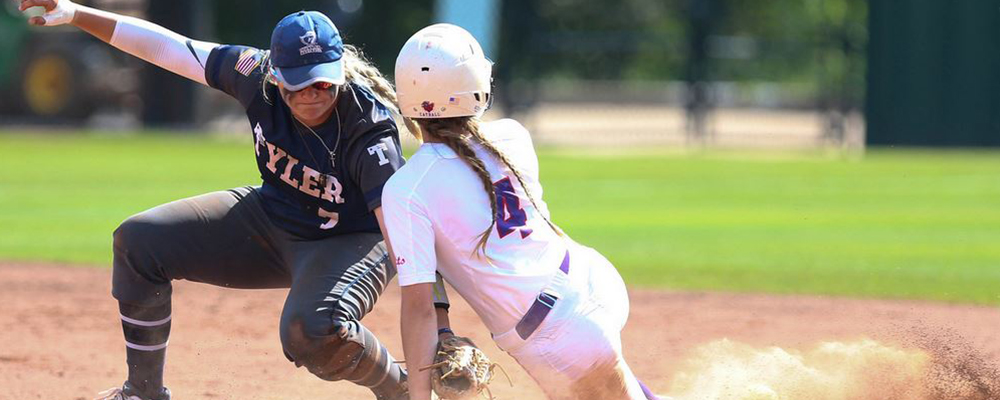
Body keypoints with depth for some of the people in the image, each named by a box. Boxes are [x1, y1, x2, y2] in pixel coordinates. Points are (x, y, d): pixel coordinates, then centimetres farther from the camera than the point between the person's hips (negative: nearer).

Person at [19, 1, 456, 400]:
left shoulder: (370, 135, -34)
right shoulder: (258, 75, -20)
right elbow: (168, 47, -10)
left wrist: (439, 328, -49)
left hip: (353, 242, -7)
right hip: (270, 218, 7)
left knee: (312, 333, -37)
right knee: (138, 241, 0)